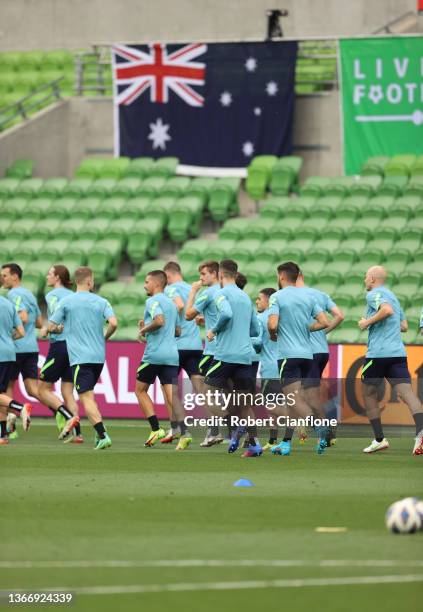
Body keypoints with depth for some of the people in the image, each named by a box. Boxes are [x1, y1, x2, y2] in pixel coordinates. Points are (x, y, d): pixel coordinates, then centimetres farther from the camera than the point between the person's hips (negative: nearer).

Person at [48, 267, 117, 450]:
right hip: (99, 356, 4)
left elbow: (51, 327, -1)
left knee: (87, 397, -8)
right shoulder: (101, 302, 4)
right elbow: (113, 323, -9)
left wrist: (60, 329, 22)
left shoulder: (66, 302, -2)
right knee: (89, 395, 20)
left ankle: (103, 435, -20)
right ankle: (100, 433, 14)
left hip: (80, 357, -4)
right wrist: (104, 338, 11)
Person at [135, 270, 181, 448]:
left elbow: (159, 320, -25)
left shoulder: (153, 301, -7)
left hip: (154, 354, -7)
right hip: (172, 355, 7)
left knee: (140, 390, 10)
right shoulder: (171, 303, 19)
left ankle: (156, 429, -2)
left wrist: (144, 330, -7)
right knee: (171, 395, 0)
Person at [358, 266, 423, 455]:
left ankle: (379, 439, 13)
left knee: (368, 394, 13)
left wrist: (368, 322, -10)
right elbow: (403, 325, 29)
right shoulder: (392, 295, 24)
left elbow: (387, 310, -23)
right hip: (398, 353, 6)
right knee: (406, 392, -11)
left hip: (378, 353, -6)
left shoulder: (374, 294, -2)